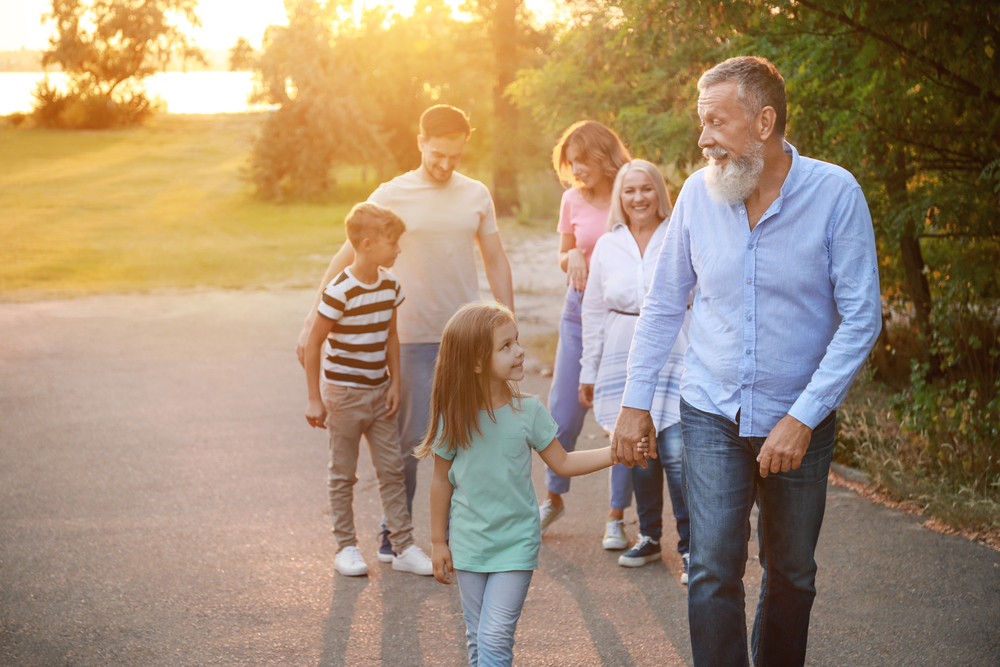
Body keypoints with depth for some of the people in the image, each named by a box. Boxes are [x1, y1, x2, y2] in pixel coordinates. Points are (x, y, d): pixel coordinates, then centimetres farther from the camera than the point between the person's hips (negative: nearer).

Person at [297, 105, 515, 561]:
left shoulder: (476, 195, 6)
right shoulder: (392, 196, -4)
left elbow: (496, 261, 13)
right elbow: (346, 257, -1)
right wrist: (313, 319, -6)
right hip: (413, 337, -3)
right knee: (407, 439, 0)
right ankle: (394, 533, 15)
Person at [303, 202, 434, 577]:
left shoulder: (390, 285, 2)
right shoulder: (340, 292, -20)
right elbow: (313, 345, -15)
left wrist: (395, 384, 7)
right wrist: (315, 399, -12)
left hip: (379, 393, 6)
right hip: (344, 394, -6)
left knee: (391, 470, 6)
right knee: (343, 475, 7)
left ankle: (404, 548, 11)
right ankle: (346, 548, 18)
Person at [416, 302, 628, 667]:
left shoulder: (527, 411, -8)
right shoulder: (453, 416, -9)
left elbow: (562, 463, 3)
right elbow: (442, 480, 2)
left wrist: (616, 452, -8)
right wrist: (438, 542, 6)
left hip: (516, 543, -1)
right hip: (469, 543, 1)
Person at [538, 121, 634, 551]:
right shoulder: (573, 200, 4)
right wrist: (573, 258, -7)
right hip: (581, 309, 3)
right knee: (563, 413, 3)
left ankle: (617, 516, 12)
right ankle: (554, 498, 26)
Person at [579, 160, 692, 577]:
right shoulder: (607, 246, 10)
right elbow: (594, 312, 15)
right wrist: (589, 372, 15)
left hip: (675, 358, -3)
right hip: (625, 361, 4)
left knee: (677, 454, -12)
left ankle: (691, 545, -2)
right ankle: (649, 537, 23)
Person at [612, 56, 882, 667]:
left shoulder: (835, 193, -12)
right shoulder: (699, 193, -3)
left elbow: (861, 318, -12)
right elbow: (663, 305, 7)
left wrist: (803, 417, -16)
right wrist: (635, 401, 4)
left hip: (799, 421, -1)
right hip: (713, 416, 1)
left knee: (791, 573, 13)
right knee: (713, 573, -7)